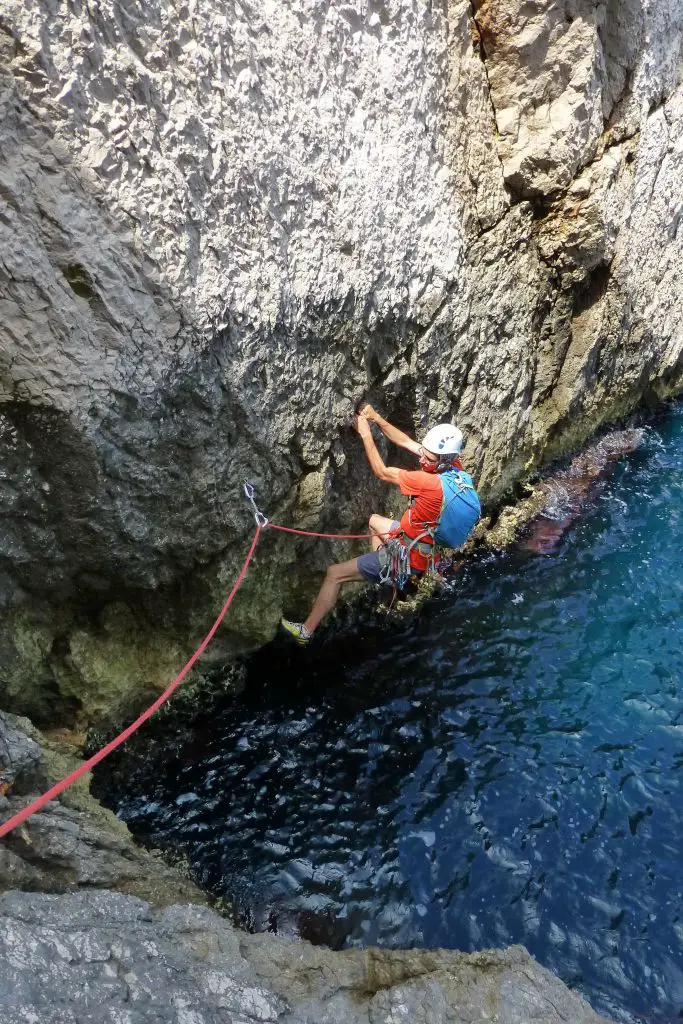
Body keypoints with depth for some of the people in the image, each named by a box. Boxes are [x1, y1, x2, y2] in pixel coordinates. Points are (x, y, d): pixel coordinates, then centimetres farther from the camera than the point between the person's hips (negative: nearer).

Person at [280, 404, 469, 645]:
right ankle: (380, 575, 38)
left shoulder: (431, 482, -34)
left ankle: (306, 630, 17)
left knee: (335, 574, 2)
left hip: (410, 557, -8)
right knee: (374, 520, 34)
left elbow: (382, 473, -20)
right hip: (425, 542, 9)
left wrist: (366, 434, -13)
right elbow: (407, 442, -2)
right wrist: (377, 419, -8)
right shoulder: (454, 466, -11)